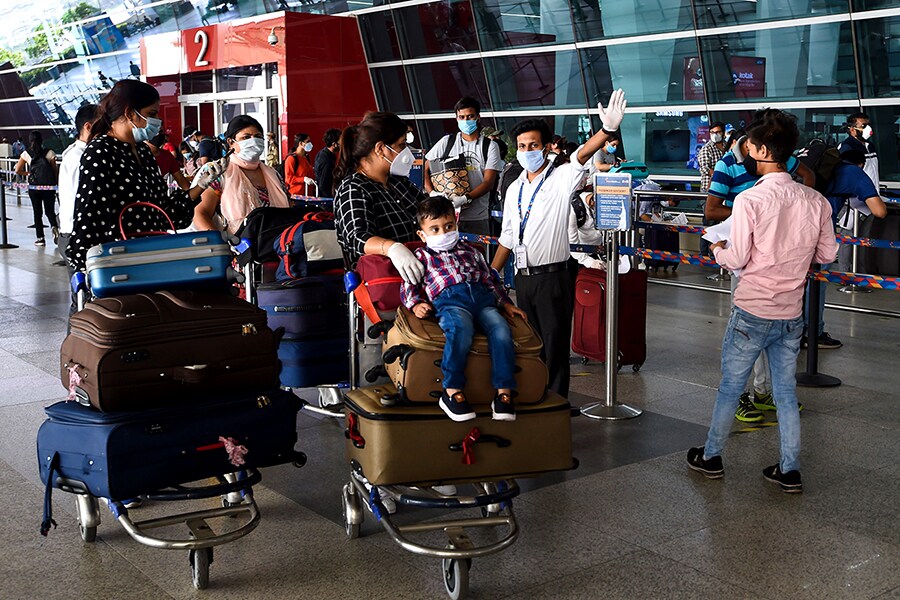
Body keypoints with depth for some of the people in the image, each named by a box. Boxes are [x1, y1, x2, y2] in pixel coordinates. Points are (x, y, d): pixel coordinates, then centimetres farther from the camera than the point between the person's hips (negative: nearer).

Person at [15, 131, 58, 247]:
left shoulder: (26, 154, -2)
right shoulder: (49, 153, -4)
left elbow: (17, 170, -2)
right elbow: (55, 171, -3)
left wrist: (27, 173, 15)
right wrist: (56, 184, 6)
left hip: (33, 187, 0)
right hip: (48, 186, 0)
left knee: (37, 212, 9)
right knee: (50, 211, 10)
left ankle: (40, 238, 9)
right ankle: (54, 227, -19)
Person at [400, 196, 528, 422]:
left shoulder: (469, 251, 34)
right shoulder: (422, 256, 24)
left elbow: (490, 279, 35)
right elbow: (408, 284, 14)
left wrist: (506, 303, 24)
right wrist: (416, 304, -6)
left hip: (482, 297, 4)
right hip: (449, 300, -4)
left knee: (501, 330, -26)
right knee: (461, 330, -38)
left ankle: (504, 393, -25)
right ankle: (452, 391, -33)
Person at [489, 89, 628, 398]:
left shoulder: (561, 179, -7)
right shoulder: (514, 189, 12)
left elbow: (582, 156, -27)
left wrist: (608, 129, -46)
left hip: (552, 276, -6)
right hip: (522, 277, 6)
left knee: (555, 343, 0)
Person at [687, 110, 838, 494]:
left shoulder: (750, 200, -18)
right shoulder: (815, 201, -2)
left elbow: (737, 260, -16)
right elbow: (827, 254, 6)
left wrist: (718, 250, 5)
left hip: (752, 312, -4)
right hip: (792, 314, 4)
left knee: (730, 387, 12)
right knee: (786, 392, 15)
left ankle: (711, 457, 27)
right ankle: (789, 470, 21)